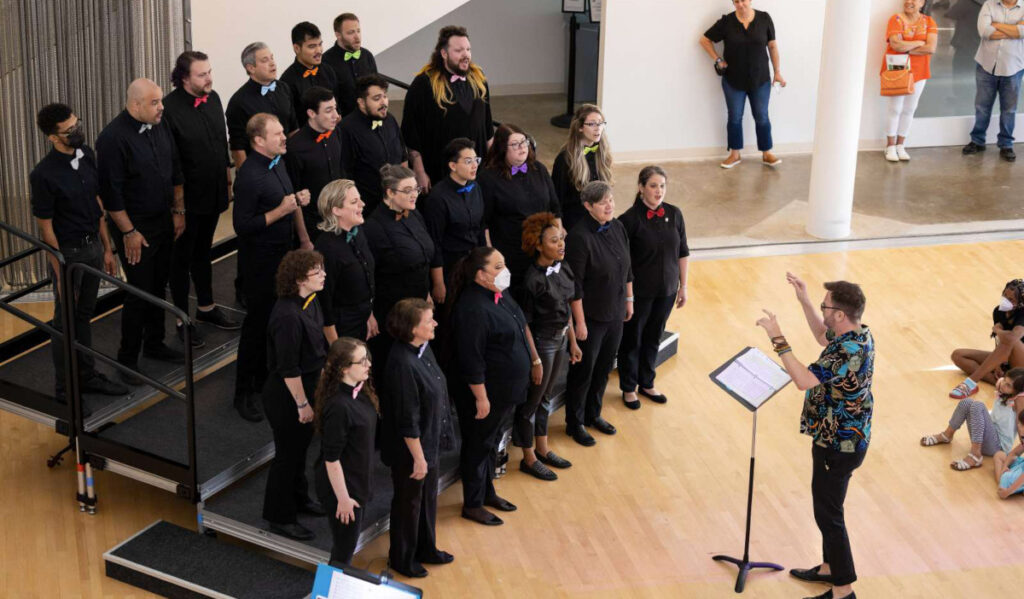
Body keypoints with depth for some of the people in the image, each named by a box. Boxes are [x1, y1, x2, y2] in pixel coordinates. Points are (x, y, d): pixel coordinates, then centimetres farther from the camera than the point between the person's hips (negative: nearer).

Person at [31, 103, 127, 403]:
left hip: (93, 246, 6)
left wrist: (107, 249, 10)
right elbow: (46, 227, -16)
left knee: (85, 315, 20)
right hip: (68, 253, -6)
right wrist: (60, 272, -13)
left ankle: (88, 376, 34)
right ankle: (64, 389, 21)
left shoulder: (87, 155, -2)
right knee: (66, 322, 8)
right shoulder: (44, 175, -22)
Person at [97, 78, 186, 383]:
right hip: (134, 226, -7)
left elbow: (175, 171, 14)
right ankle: (127, 358, 11)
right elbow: (111, 192, -19)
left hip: (163, 221, 7)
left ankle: (154, 344, 32)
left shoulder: (160, 127, 2)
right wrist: (128, 232, -16)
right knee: (140, 292, -2)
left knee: (158, 286, 16)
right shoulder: (113, 138, -21)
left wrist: (178, 211, 13)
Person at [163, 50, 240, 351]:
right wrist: (177, 197, -18)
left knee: (203, 251, 23)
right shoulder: (170, 108, -23)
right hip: (186, 197, -7)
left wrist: (227, 171, 13)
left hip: (213, 191, 7)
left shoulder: (213, 98, 0)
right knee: (182, 257, 9)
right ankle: (182, 320, 21)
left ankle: (206, 307, 39)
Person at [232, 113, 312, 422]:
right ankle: (244, 393, 12)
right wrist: (281, 211, -24)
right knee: (257, 323, 0)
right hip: (259, 260, -9)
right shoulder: (250, 176, -24)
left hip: (282, 253, 9)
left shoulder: (277, 163, 6)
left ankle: (263, 379, 34)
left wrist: (297, 201, 1)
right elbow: (242, 225, -24)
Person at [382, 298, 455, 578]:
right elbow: (407, 420, -27)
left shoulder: (424, 349, -4)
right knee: (408, 502, 13)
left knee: (428, 497, 25)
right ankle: (402, 559, 35)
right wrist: (418, 457, -19)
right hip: (410, 449, -9)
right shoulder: (402, 364, -33)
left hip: (430, 442, 9)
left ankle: (426, 549, 46)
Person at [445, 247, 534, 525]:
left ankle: (487, 492, 41)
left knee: (492, 440, 23)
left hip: (506, 388, 9)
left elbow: (521, 327, 18)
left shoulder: (500, 295, 2)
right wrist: (480, 398, -23)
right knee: (478, 445, 7)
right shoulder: (472, 309, -28)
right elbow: (471, 361, -27)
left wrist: (533, 358, 22)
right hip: (486, 392, -9)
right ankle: (472, 505, 22)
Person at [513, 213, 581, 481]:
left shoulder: (563, 268, -2)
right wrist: (535, 360, -16)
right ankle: (529, 459, 24)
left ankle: (543, 450, 38)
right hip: (541, 343, -8)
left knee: (546, 396, 22)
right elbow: (525, 324, -19)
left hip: (560, 340, 8)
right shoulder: (533, 279, -25)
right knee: (532, 400, 9)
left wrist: (573, 342, 13)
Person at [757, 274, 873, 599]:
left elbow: (804, 380, -38)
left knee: (828, 513, 2)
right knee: (828, 508, 24)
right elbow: (823, 336, 20)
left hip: (839, 445, -10)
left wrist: (778, 339, -33)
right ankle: (830, 567, 40)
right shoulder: (860, 334, -1)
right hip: (845, 438, 10)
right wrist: (803, 299, 11)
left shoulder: (849, 352, -32)